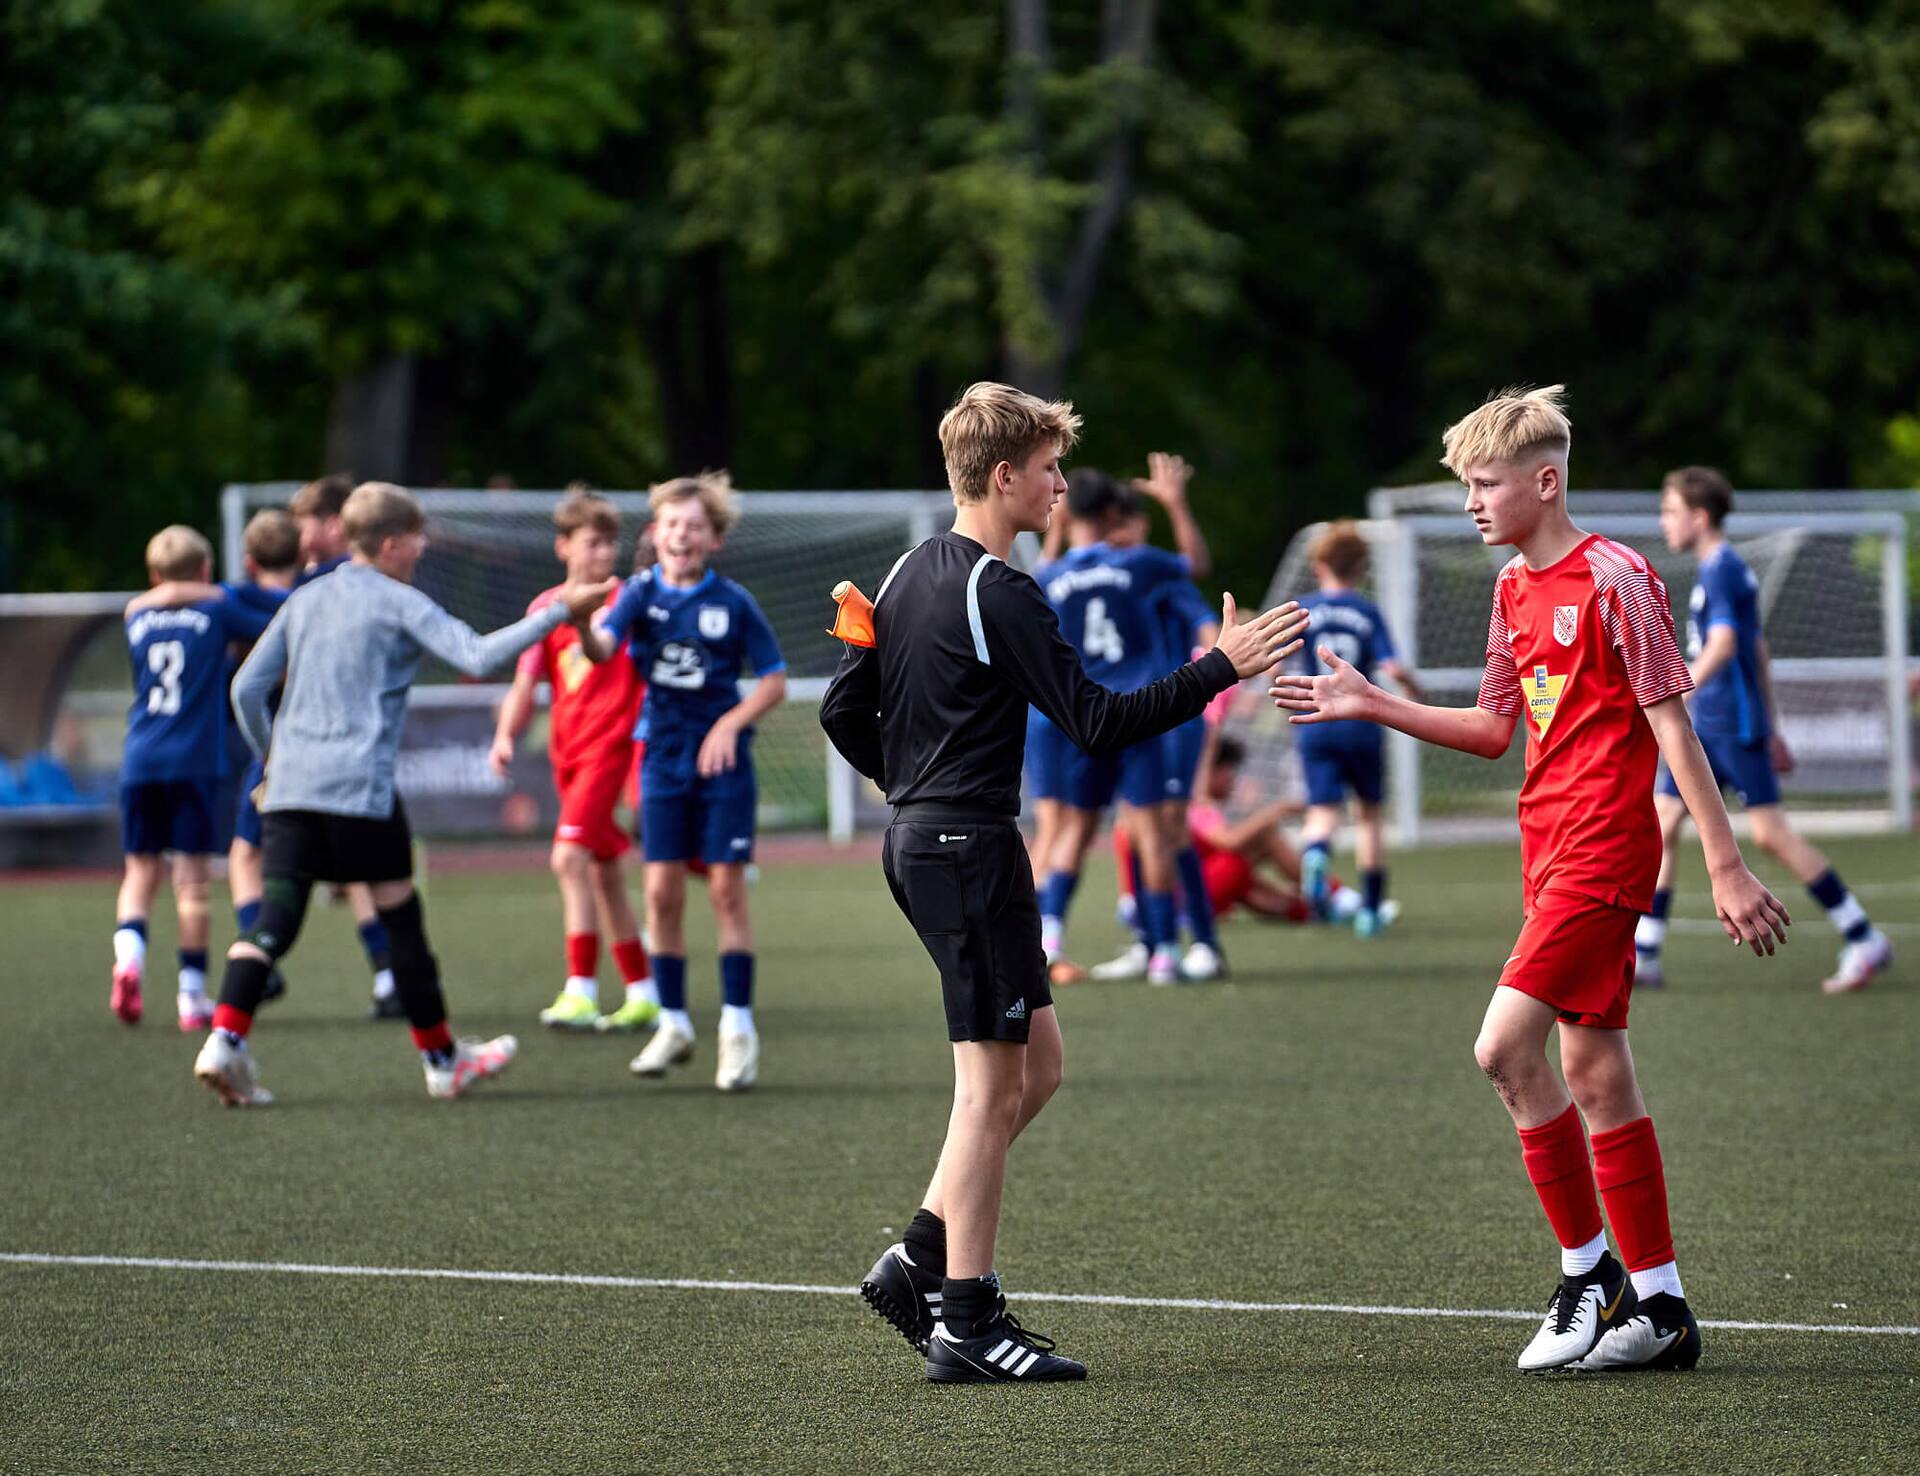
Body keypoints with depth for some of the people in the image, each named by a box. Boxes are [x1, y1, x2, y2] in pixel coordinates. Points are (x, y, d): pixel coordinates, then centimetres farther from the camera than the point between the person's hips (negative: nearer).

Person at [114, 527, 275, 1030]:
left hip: (140, 762, 2)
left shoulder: (137, 617, 10)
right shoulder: (216, 610, 2)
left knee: (140, 870, 8)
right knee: (191, 876, 1)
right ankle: (192, 995, 2)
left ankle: (128, 956, -18)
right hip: (194, 761, -2)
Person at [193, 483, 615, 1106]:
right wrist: (556, 613, -7)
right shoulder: (400, 605, -2)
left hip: (289, 788, 5)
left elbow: (246, 688, 15)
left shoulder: (303, 601, 16)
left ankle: (225, 1039, -22)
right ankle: (442, 1059, 18)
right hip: (361, 786, -5)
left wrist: (271, 756, 28)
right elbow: (477, 657, -12)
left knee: (275, 919, -2)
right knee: (401, 917, 8)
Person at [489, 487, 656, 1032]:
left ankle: (581, 990, -21)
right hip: (568, 751, 6)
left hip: (610, 744, -6)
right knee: (603, 871, 12)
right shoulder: (545, 608, 8)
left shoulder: (626, 603, -4)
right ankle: (642, 994, 23)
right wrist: (505, 735, -5)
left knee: (570, 856, -20)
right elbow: (525, 686, 10)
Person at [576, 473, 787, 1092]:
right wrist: (582, 624, -41)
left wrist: (731, 722, -14)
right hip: (663, 758, 2)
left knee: (726, 888, -3)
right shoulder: (643, 593, -1)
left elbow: (774, 680, 1)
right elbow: (603, 648, -19)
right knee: (662, 892, 1)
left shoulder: (732, 602, -4)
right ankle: (673, 1025, 14)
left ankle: (737, 1028, 3)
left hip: (721, 759, -2)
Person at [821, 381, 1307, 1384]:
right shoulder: (998, 596, -16)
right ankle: (967, 1326, -4)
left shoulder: (911, 575, 12)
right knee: (993, 1082, -5)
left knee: (1035, 1061, 15)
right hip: (972, 849, -10)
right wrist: (1220, 668, -14)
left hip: (919, 841, 10)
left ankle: (920, 1261, 13)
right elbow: (1098, 723, -18)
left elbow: (843, 711, 17)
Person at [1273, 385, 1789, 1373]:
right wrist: (1373, 707, 13)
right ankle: (1659, 1307, 12)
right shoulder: (1516, 588, 14)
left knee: (1506, 1047, -16)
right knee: (1592, 1068, 8)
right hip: (1550, 847, 9)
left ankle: (1589, 1272, -3)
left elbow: (1671, 725, -13)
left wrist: (1726, 865, -15)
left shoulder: (1612, 581, -12)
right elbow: (1496, 730, 22)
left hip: (1604, 847, -9)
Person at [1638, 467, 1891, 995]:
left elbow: (1723, 643, -26)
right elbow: (1759, 652, 23)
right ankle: (1642, 957, 3)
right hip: (1707, 729, 10)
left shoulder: (1722, 569, -12)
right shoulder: (1724, 569, 18)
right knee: (1660, 824, 4)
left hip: (1736, 727, -10)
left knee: (1771, 834, -9)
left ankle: (1865, 941, -3)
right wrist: (1772, 730, 26)